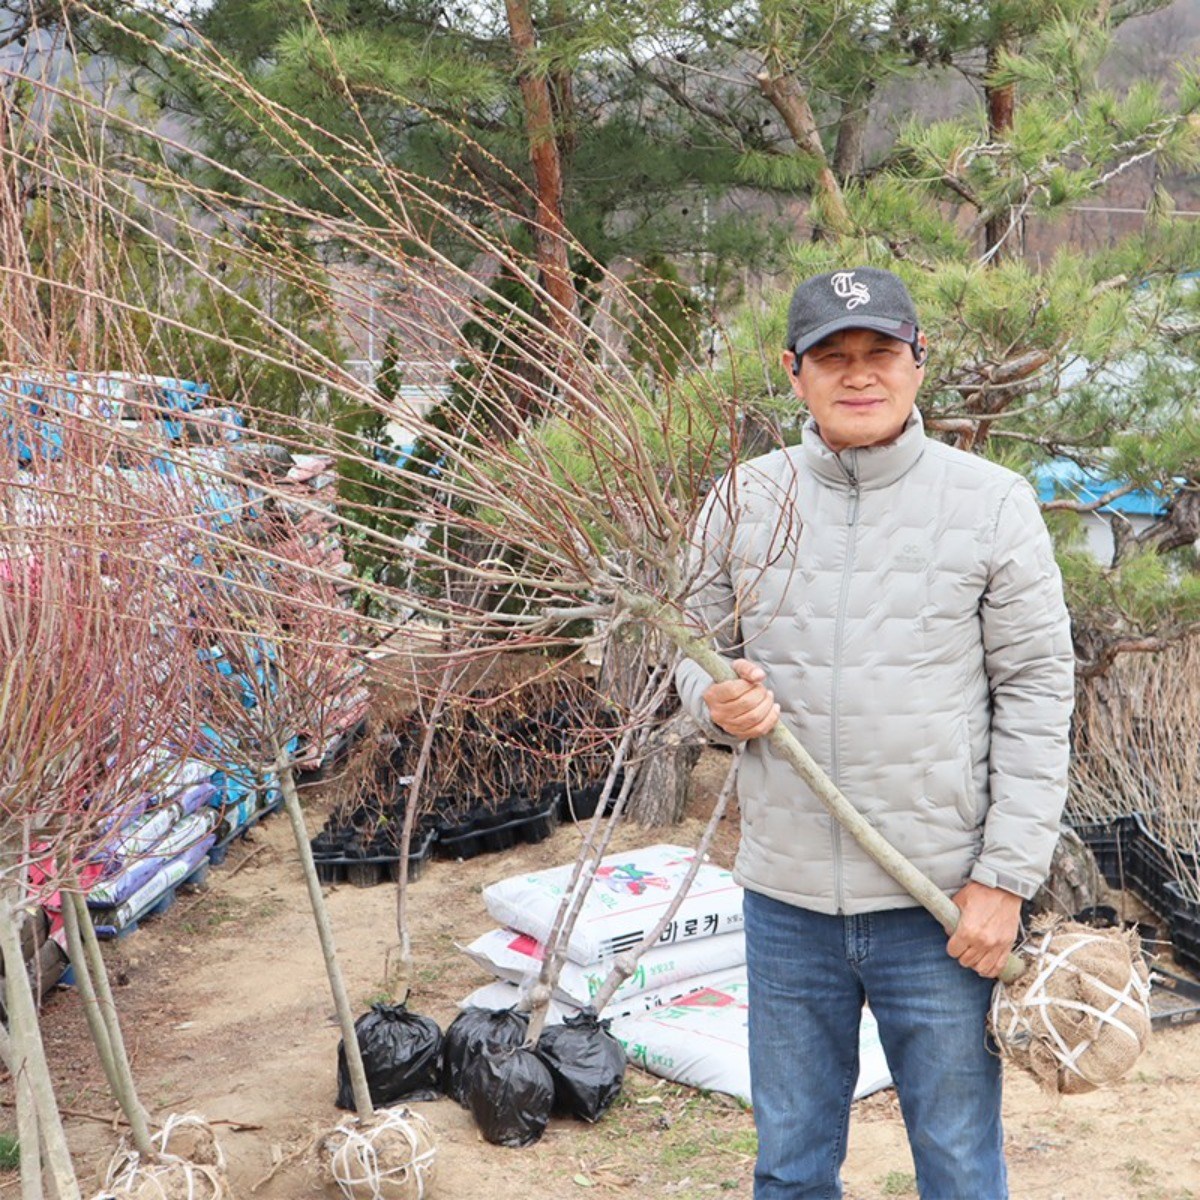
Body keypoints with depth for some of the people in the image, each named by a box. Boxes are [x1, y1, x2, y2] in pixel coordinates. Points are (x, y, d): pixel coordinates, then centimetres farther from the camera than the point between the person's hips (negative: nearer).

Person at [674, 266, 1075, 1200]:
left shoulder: (992, 504, -5)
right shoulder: (741, 503, 1)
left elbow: (1036, 694, -4)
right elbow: (700, 650, 14)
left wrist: (1006, 878, -9)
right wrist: (718, 699, -11)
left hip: (940, 902, -2)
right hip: (786, 897, 3)